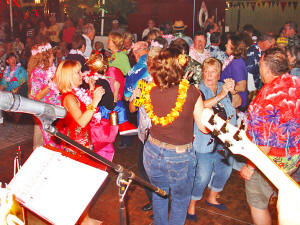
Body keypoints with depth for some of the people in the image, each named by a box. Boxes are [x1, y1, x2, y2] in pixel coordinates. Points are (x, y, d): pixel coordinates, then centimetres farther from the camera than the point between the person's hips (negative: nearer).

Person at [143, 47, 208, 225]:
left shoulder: (151, 90, -10)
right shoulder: (191, 92, -20)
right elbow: (204, 127, -9)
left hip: (153, 152, 4)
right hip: (180, 156, -4)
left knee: (159, 194, 28)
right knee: (180, 199, 22)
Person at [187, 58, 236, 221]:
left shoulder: (224, 88, 6)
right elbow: (198, 108, -29)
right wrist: (220, 96, -33)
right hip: (206, 143, -6)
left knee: (224, 172, 22)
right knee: (202, 177, -2)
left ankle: (212, 198, 48)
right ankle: (191, 206, 23)